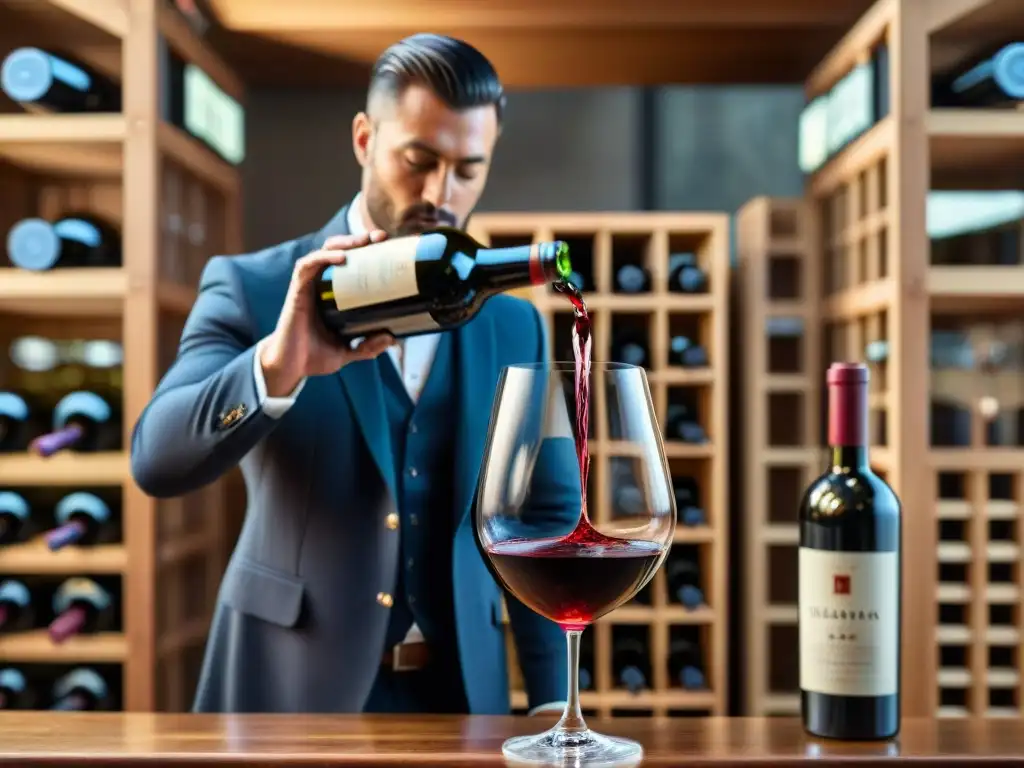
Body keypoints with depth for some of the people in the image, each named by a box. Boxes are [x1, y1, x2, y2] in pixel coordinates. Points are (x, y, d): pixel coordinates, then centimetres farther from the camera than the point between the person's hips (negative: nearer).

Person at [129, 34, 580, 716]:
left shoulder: (514, 325, 2)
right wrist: (277, 365, -34)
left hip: (460, 689, 3)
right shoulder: (254, 289, -6)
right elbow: (157, 461, -17)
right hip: (287, 686, -2)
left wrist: (553, 699, -3)